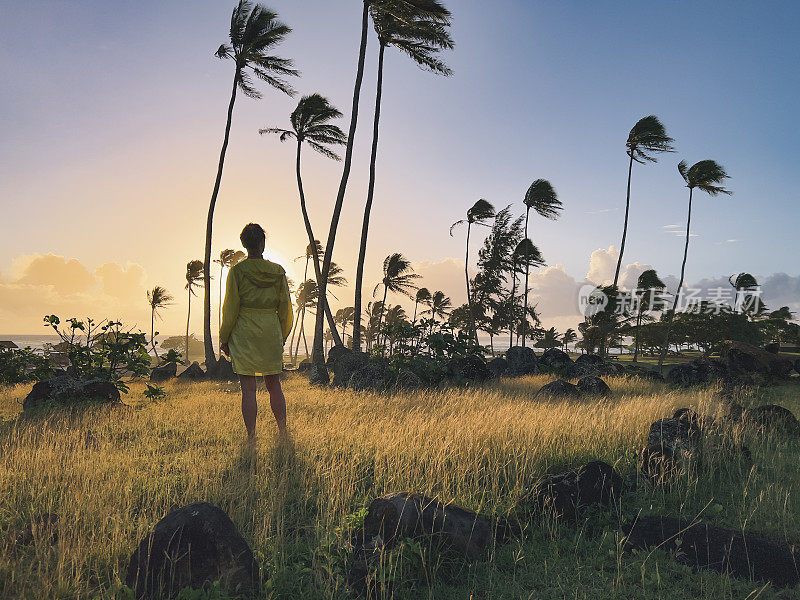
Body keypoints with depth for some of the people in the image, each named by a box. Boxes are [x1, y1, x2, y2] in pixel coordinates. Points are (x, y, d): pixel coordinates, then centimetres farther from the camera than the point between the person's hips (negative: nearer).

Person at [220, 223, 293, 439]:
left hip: (244, 332, -3)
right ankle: (283, 432, 16)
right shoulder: (278, 272, 2)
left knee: (248, 389, 1)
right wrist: (282, 337, 17)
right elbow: (285, 309, 6)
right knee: (274, 385, 15)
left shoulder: (237, 271, -7)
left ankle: (251, 437, 4)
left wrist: (224, 338, 4)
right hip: (271, 332, 3)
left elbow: (230, 308, -6)